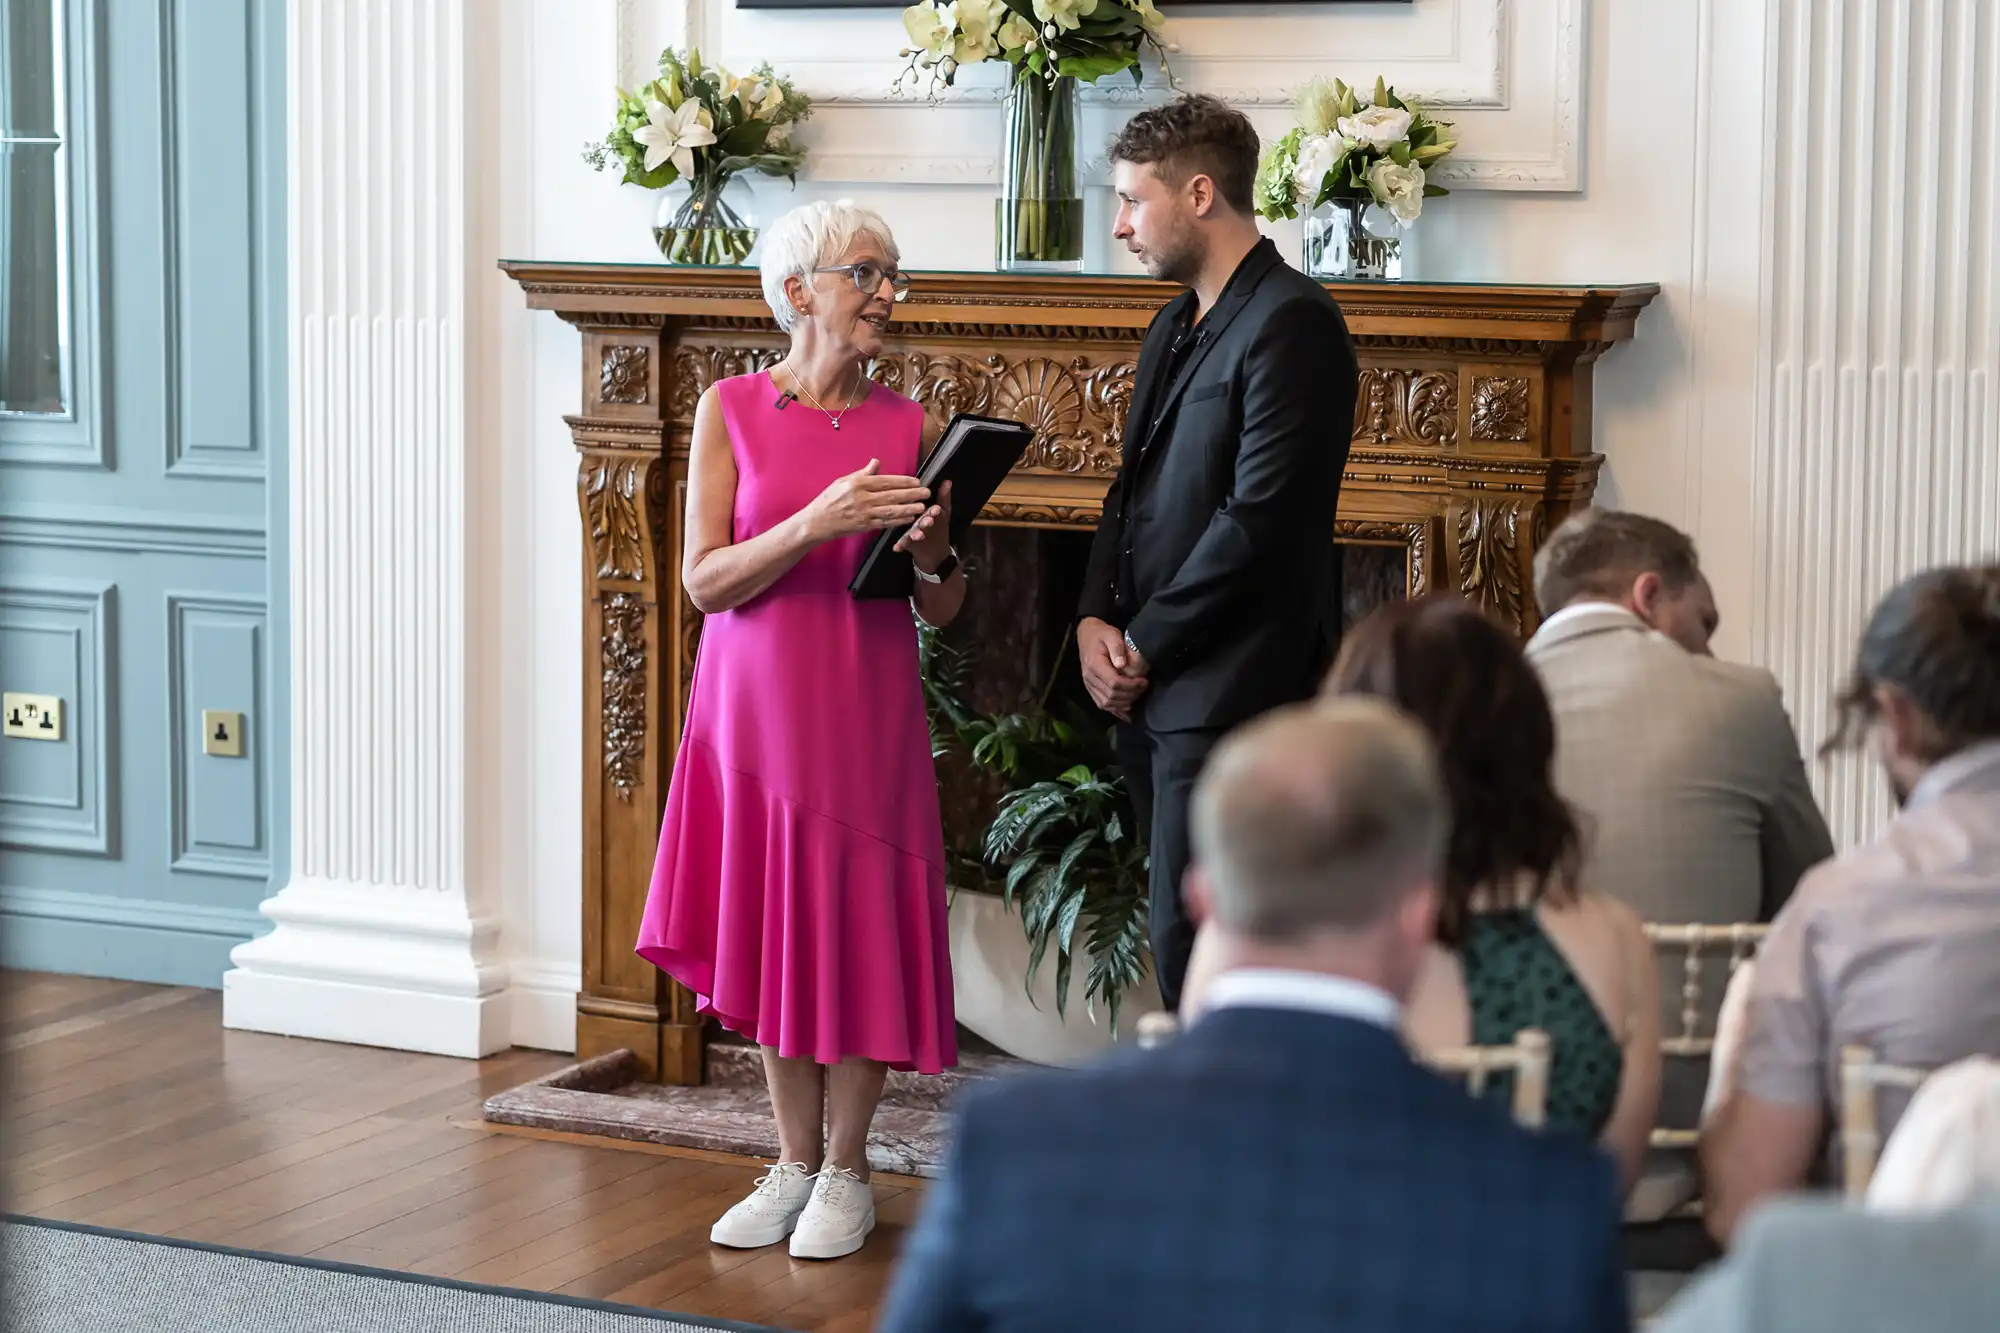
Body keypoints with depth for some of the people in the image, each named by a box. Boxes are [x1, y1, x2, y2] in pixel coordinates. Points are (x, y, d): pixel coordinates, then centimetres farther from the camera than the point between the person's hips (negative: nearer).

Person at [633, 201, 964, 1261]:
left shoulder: (906, 425, 3)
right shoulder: (732, 410, -1)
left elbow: (943, 611, 7)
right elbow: (704, 580, -8)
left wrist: (932, 553, -15)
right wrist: (817, 523, -21)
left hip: (864, 710, 0)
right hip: (754, 703, 0)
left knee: (856, 930, 1)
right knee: (772, 927, 7)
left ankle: (846, 1172, 15)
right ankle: (794, 1162, 21)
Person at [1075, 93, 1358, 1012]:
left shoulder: (1290, 323, -11)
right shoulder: (1176, 327, 19)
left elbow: (1262, 517, -18)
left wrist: (1144, 644, -11)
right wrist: (1096, 619, 4)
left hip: (1229, 695, -9)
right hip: (1156, 695, 9)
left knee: (1195, 953, -11)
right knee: (1182, 945, 11)